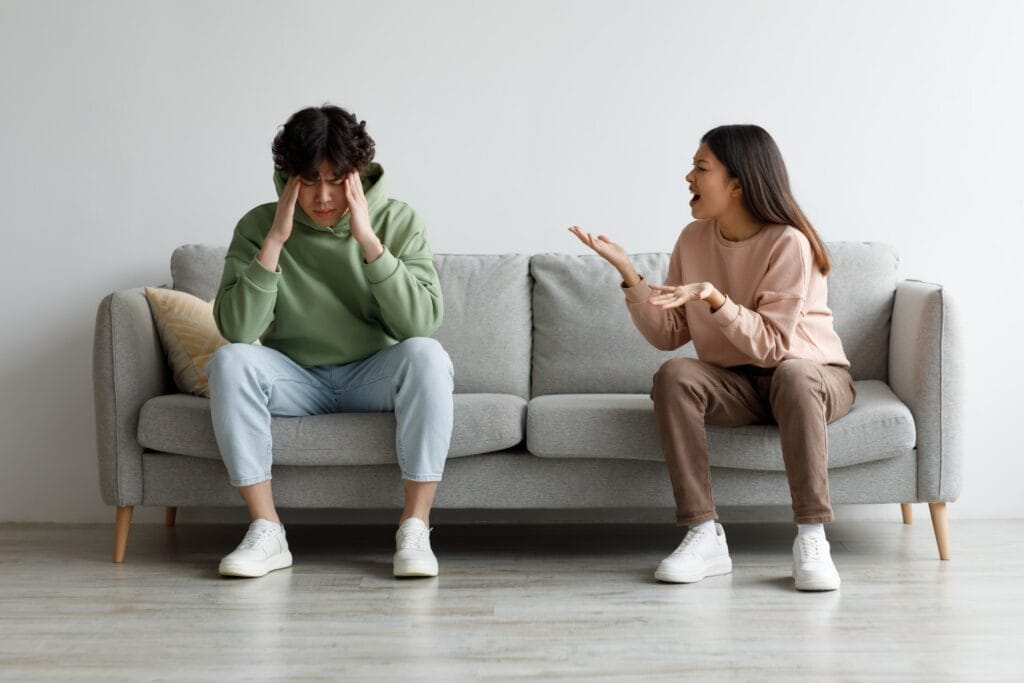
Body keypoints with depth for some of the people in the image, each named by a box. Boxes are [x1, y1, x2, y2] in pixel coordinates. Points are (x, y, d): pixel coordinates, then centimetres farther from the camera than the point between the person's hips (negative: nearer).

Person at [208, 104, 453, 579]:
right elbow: (236, 330, -19)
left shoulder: (397, 221, -8)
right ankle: (266, 531, -21)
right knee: (230, 361, -28)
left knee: (426, 355, -31)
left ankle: (414, 528, -25)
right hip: (295, 380, 1)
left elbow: (423, 321, -21)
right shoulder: (258, 226, -7)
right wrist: (276, 240, -24)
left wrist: (369, 241, -27)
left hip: (373, 379, -1)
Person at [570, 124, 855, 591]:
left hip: (813, 376, -4)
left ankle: (811, 541, -33)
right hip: (737, 383, 4)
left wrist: (714, 297, -34)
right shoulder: (694, 239, -1)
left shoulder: (788, 243, -18)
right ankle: (705, 538, -26)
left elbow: (772, 347, -22)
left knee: (794, 374, -38)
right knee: (674, 375, -26)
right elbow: (668, 335, -2)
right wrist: (628, 273, -13)